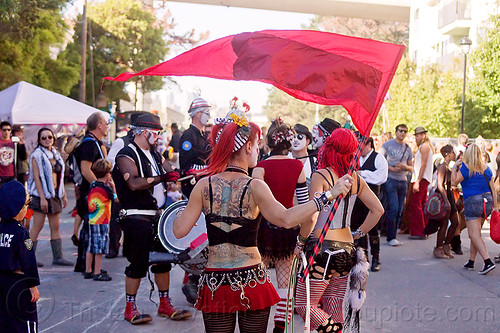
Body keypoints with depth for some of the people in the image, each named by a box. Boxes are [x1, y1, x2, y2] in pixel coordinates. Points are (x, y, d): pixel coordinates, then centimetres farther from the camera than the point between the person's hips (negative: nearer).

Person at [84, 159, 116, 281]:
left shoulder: (92, 185, 4)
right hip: (102, 221, -7)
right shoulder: (107, 188, -13)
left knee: (91, 247, 14)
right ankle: (97, 273, 2)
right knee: (100, 248, -1)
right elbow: (116, 200, -2)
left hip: (91, 220, 7)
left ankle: (88, 271, 20)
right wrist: (113, 186, 4)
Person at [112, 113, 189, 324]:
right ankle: (130, 308, 8)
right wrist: (161, 178, -32)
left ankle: (165, 304, 21)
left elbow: (172, 174, 24)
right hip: (137, 218, -8)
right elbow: (134, 183, -25)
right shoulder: (127, 155, -10)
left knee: (163, 259, 11)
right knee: (138, 263, -4)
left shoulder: (155, 155, 17)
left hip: (157, 215, 8)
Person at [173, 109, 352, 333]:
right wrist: (327, 196, -24)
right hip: (252, 280, -2)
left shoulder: (204, 185, -3)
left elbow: (179, 230, -3)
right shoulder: (254, 187, -11)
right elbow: (285, 219, -27)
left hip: (215, 283, 2)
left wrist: (181, 213, 19)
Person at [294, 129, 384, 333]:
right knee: (334, 310, 16)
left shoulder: (321, 176, -11)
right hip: (347, 249, 7)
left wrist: (301, 239, -6)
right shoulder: (356, 179, 7)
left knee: (304, 304, 2)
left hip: (323, 248, -7)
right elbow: (378, 210, 11)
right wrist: (359, 234, 18)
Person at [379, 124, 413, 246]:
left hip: (403, 181, 5)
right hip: (390, 180, -5)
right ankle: (390, 237, -5)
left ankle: (393, 237, 13)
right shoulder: (387, 144, 1)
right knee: (393, 208, -12)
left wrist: (405, 166, -5)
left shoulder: (408, 149, 15)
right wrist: (392, 169, -14)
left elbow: (411, 168, 18)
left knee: (399, 211, 5)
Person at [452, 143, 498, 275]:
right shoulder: (486, 167, 9)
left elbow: (454, 182, -7)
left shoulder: (465, 167, -8)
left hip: (472, 202, -6)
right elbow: (492, 188, 9)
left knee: (474, 235, -5)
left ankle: (488, 262, -19)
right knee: (475, 233, 17)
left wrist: (455, 167, 2)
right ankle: (471, 262, 24)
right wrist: (495, 206, 14)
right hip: (487, 200, 6)